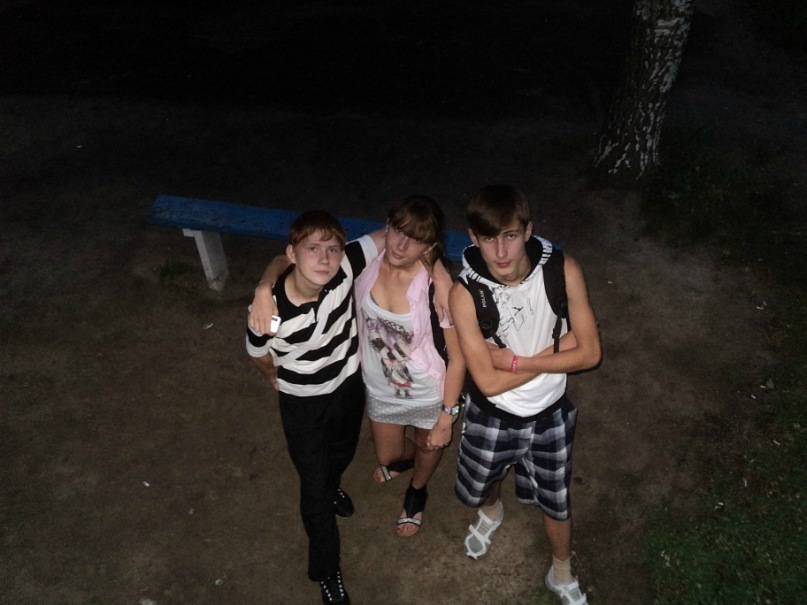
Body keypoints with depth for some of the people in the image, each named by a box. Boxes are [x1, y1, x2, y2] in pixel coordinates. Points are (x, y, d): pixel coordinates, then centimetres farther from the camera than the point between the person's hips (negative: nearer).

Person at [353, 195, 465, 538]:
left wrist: (447, 417, -15)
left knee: (429, 447, 30)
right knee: (387, 456, 29)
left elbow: (457, 358, -22)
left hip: (429, 393, -3)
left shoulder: (438, 287, -33)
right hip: (380, 389, 3)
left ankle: (417, 490, 66)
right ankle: (407, 457, 68)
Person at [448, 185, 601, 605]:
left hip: (550, 414, 1)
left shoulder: (563, 271, -23)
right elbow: (488, 381, -24)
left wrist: (517, 361, -24)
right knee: (479, 489, 27)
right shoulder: (465, 293, -27)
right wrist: (554, 350, -21)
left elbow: (589, 353, -18)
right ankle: (491, 511, 66)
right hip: (491, 416, 0)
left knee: (556, 503, 22)